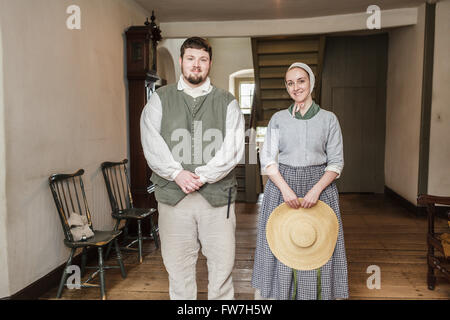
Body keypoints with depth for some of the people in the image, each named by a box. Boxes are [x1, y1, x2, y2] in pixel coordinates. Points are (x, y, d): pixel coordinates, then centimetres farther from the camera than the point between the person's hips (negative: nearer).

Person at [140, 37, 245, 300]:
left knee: (222, 263, 4)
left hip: (217, 194, 0)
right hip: (173, 195, 1)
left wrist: (203, 175, -13)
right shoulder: (160, 99, 10)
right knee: (178, 264, 8)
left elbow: (233, 149, -3)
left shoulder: (227, 102, 8)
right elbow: (152, 144, -1)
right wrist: (177, 173, -13)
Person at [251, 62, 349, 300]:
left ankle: (317, 293, 19)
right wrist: (286, 189, -14)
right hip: (282, 185, 1)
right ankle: (279, 294, 19)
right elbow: (267, 160, 0)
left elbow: (336, 163, 1)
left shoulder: (328, 119, 4)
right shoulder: (278, 119, 6)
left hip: (319, 185, 0)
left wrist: (316, 190, -13)